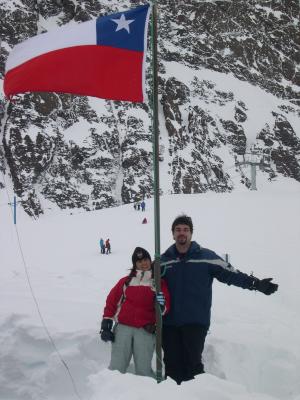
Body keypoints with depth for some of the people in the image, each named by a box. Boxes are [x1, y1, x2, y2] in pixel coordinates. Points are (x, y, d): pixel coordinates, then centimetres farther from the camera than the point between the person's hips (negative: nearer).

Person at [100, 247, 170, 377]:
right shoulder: (126, 281, 14)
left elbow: (166, 306, 4)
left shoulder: (159, 283, 12)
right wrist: (106, 324, 1)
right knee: (117, 367, 0)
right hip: (123, 327, 1)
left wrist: (162, 305, -20)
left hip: (146, 330, -1)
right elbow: (112, 301, 10)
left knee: (143, 369, -2)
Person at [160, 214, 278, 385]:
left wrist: (256, 283, -12)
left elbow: (230, 274, -2)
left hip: (196, 322, -3)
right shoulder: (164, 260, 10)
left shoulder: (206, 256, 2)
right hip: (169, 322, 3)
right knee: (172, 363, 5)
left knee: (193, 362, -8)